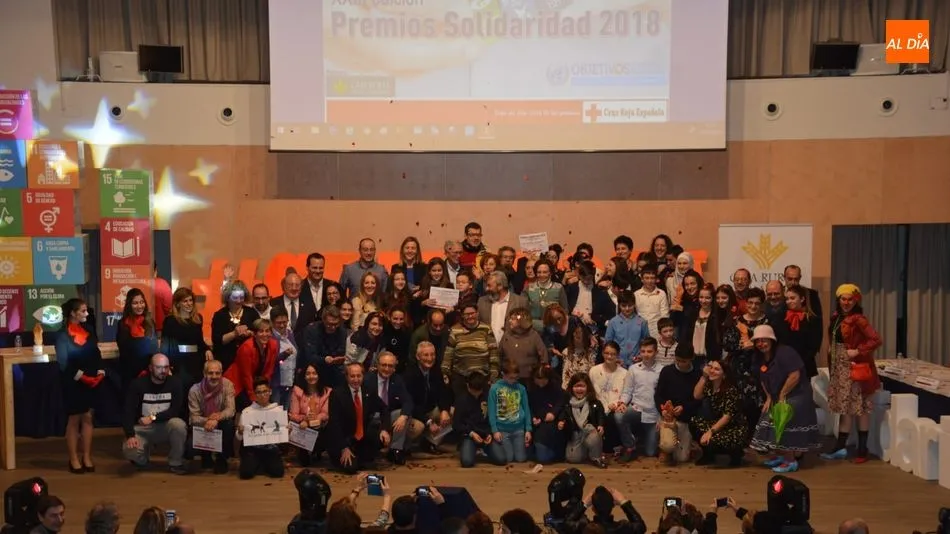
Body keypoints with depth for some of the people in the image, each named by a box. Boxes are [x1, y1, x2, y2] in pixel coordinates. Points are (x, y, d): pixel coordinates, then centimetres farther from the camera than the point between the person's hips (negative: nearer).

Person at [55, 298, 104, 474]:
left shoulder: (88, 331, 8)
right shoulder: (63, 334, -9)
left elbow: (96, 354, 11)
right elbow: (63, 363, -14)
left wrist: (100, 372, -5)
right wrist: (81, 377, -19)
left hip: (92, 382, 5)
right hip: (73, 383, -5)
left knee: (87, 417, 7)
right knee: (74, 419, 2)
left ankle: (87, 457, 13)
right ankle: (74, 459, 9)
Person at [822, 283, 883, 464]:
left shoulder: (858, 319, -15)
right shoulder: (837, 317, 8)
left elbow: (876, 340, -22)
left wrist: (857, 351, -19)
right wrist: (832, 365, 5)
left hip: (855, 367, -7)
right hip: (840, 367, 7)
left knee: (859, 408, 1)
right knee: (845, 407, 11)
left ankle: (862, 450, 10)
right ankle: (840, 448, 16)